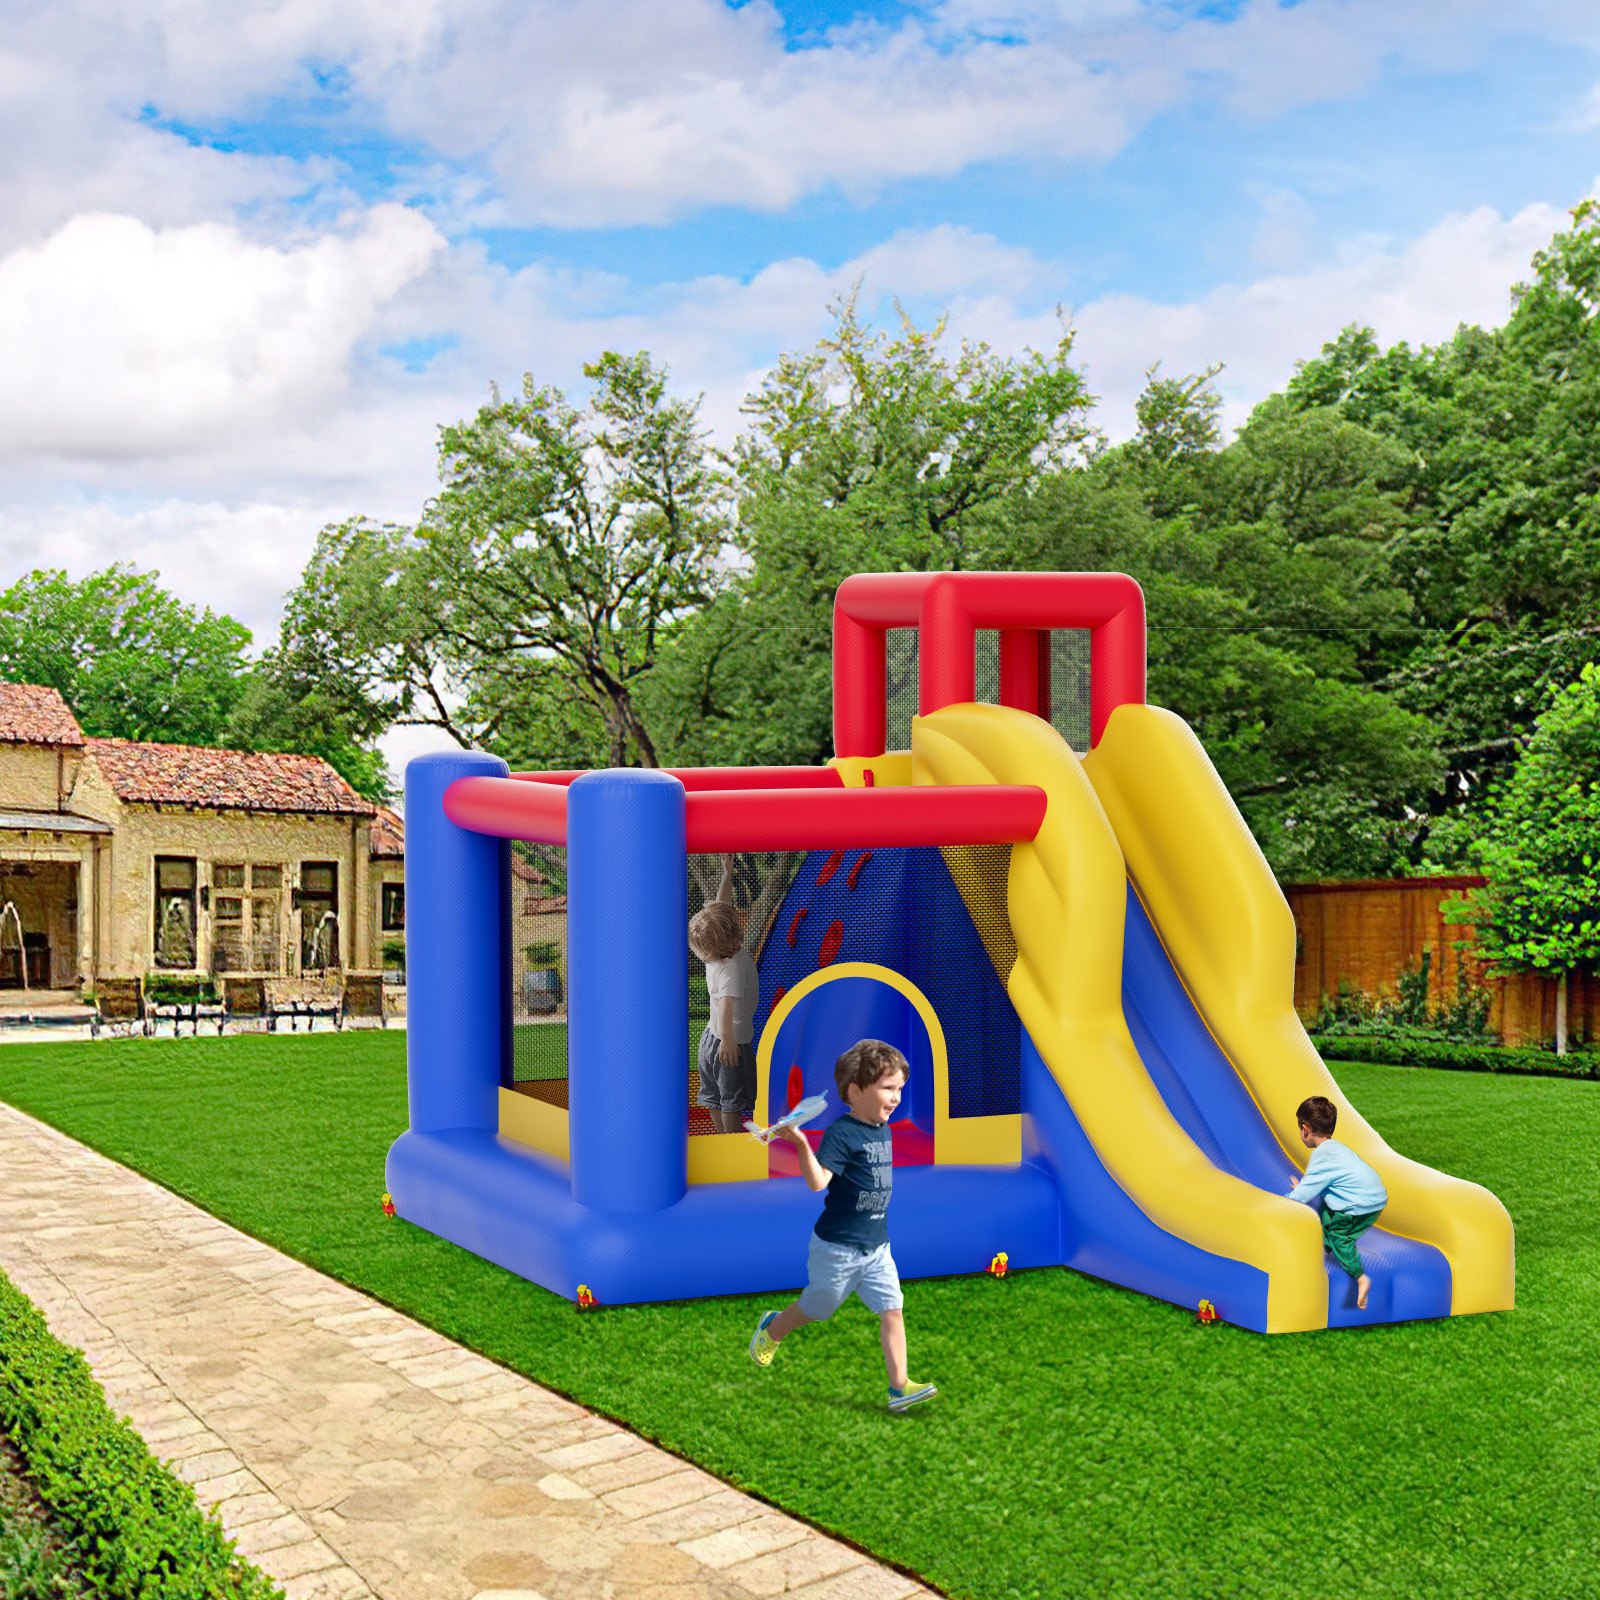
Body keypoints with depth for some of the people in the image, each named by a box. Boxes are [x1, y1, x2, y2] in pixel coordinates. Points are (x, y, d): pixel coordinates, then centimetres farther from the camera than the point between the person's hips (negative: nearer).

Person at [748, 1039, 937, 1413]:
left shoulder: (883, 1130, 4)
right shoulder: (841, 1134, -22)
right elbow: (817, 1181, -34)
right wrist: (801, 1144, -48)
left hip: (877, 1247, 6)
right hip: (837, 1247, -6)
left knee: (892, 1311, -2)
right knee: (816, 1308, 14)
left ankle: (899, 1387, 3)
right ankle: (772, 1329, 43)